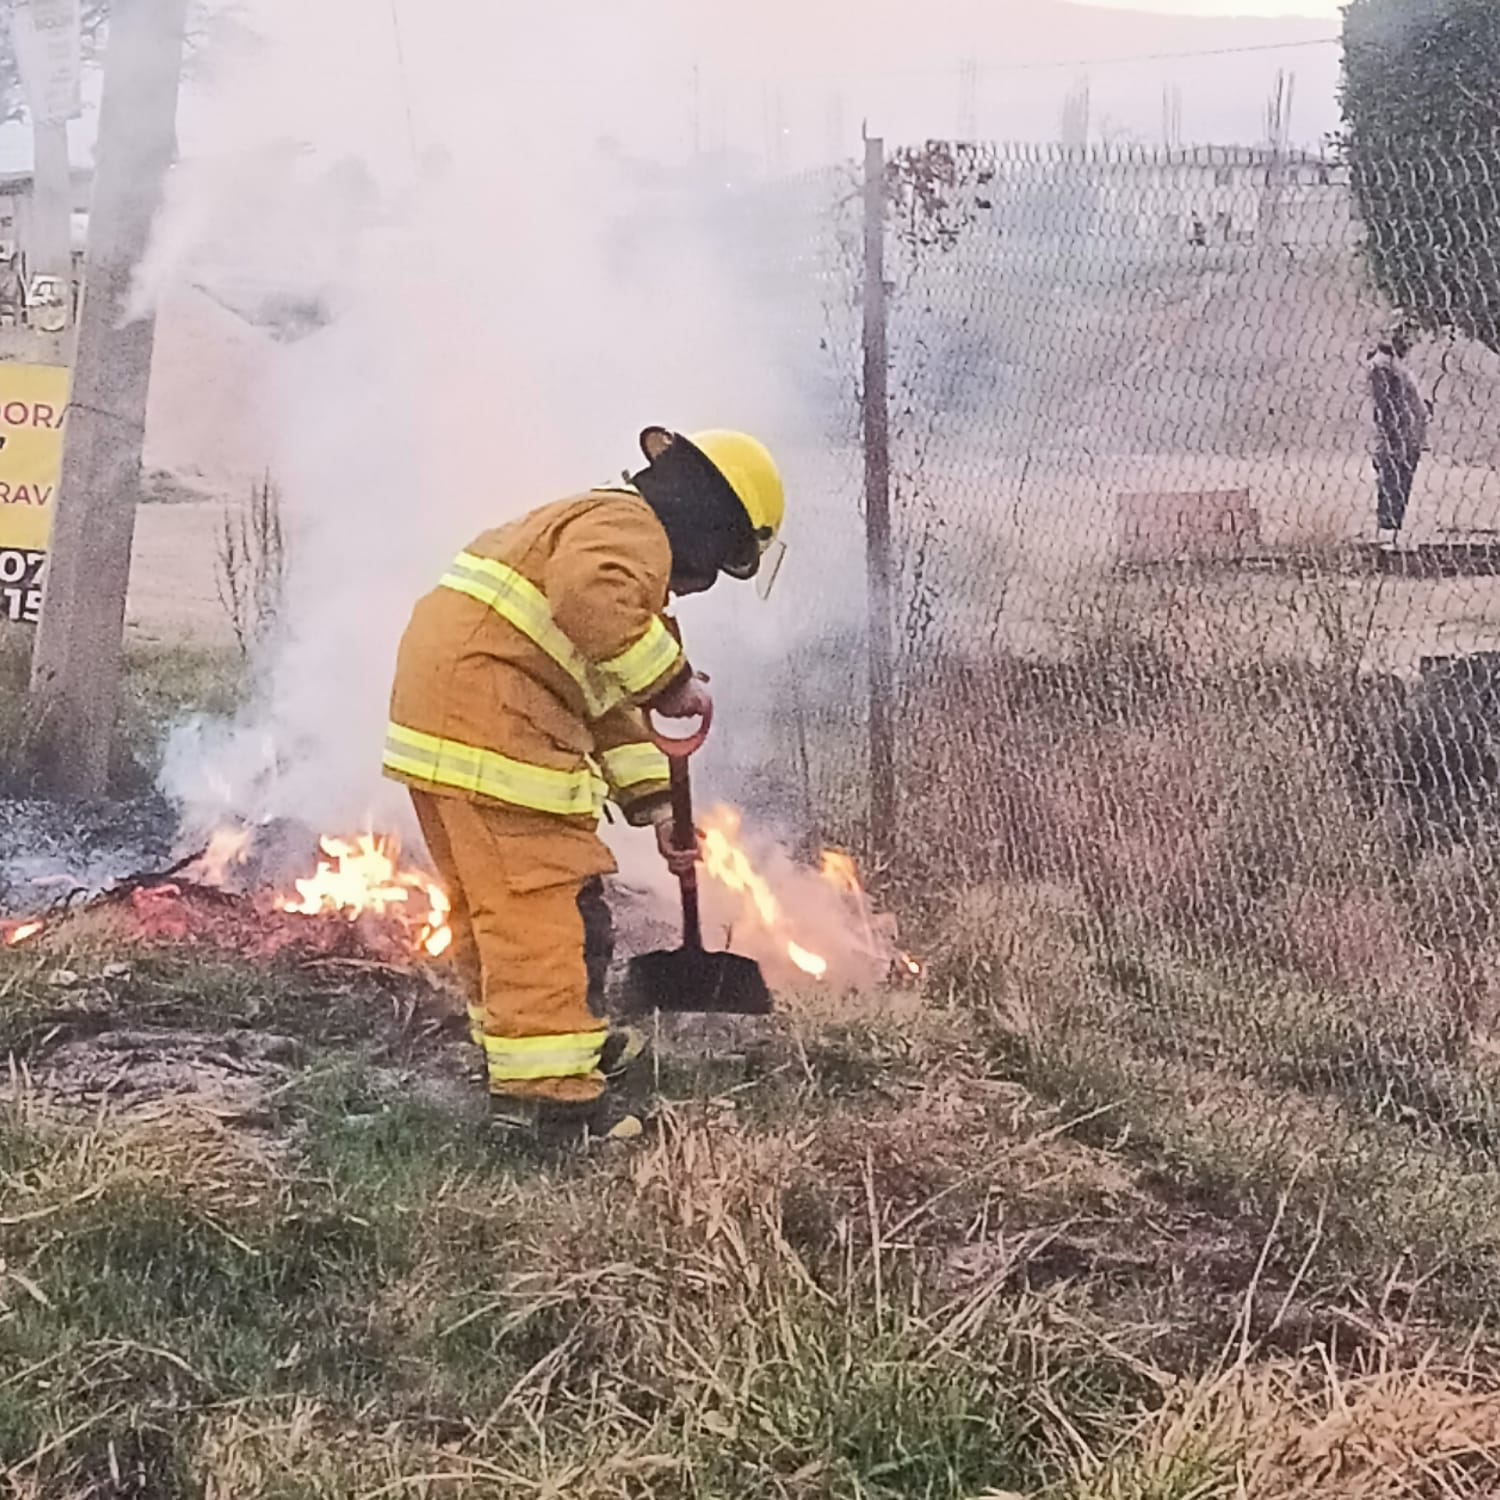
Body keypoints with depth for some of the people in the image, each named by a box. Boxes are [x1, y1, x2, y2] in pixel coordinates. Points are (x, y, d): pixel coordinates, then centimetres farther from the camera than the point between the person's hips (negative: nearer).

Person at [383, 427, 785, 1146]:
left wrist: (654, 804, 26)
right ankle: (553, 1091, -8)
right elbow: (591, 599, -30)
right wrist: (670, 680, -20)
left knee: (491, 898, 21)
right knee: (546, 899, -9)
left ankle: (514, 1045, 36)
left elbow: (603, 701, 30)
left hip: (438, 705, 11)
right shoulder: (630, 528, -5)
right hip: (491, 712, -11)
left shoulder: (603, 527, 29)